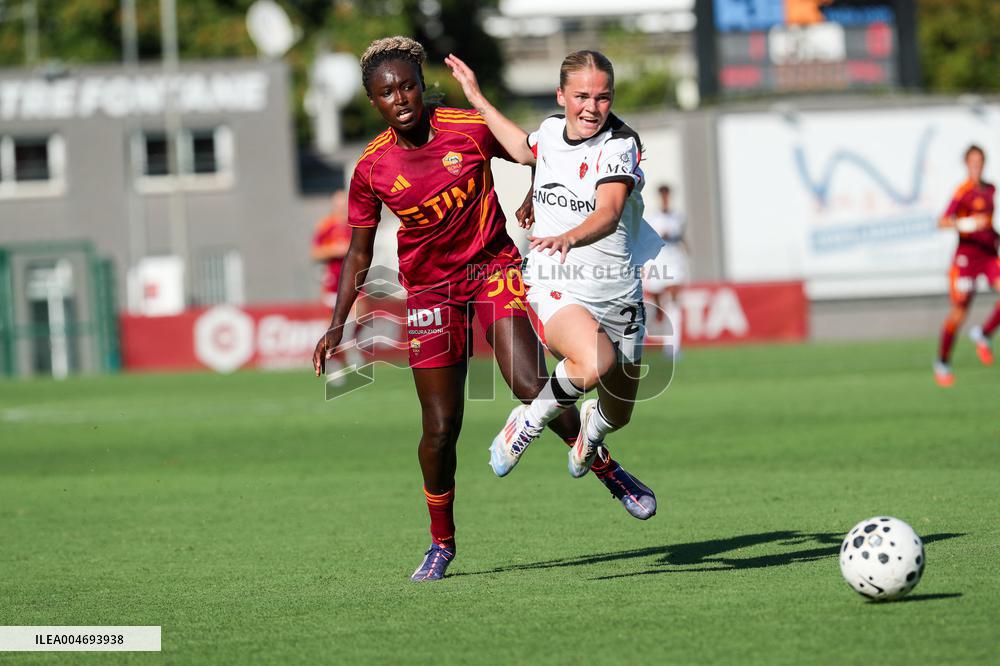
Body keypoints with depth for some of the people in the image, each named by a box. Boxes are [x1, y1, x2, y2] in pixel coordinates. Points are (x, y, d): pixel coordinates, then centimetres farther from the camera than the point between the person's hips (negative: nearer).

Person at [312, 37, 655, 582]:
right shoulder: (372, 168, -8)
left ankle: (609, 471, 2)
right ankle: (441, 543, 17)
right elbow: (359, 255, 3)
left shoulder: (472, 129, -12)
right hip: (430, 288, 1)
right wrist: (337, 326, -4)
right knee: (440, 427, -2)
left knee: (529, 384, -21)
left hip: (493, 268, -1)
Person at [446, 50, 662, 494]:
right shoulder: (551, 130, 3)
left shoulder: (620, 144, -11)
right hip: (556, 289, 0)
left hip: (618, 295, 0)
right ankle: (531, 420, -4)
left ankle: (591, 425, 51)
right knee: (596, 364, -33)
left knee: (618, 415, 12)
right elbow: (525, 150, 30)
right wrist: (477, 99, 33)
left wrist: (570, 238, -48)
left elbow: (608, 214, -28)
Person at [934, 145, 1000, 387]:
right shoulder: (963, 191, -11)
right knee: (959, 311, -6)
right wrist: (966, 224, -36)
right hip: (967, 255, -6)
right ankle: (942, 362, 13)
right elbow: (943, 222, -23)